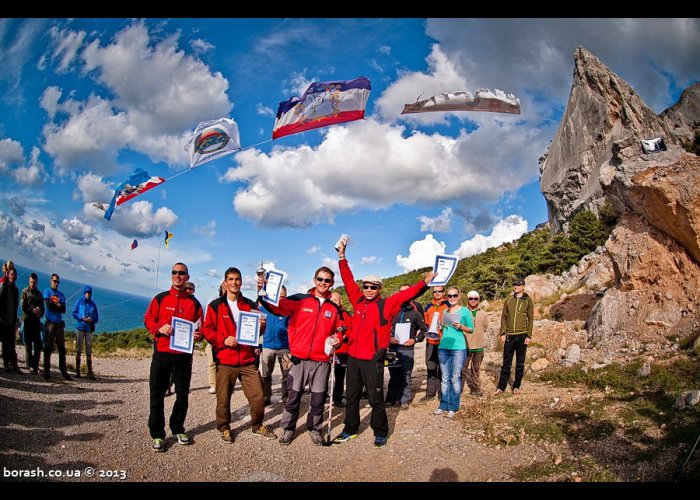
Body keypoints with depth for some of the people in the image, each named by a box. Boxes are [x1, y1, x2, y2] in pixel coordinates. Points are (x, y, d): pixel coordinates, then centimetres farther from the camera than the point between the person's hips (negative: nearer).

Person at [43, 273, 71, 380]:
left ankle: (64, 372, 6)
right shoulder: (47, 291, 4)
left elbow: (63, 309, 3)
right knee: (48, 347, -1)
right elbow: (48, 305, -11)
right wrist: (58, 306, 0)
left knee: (62, 348, 3)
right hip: (50, 323, -3)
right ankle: (46, 371, 5)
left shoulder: (61, 294, 13)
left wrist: (54, 306, -9)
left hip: (59, 323, 4)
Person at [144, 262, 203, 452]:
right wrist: (159, 328, -14)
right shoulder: (160, 298, 5)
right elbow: (148, 319, 5)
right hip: (161, 353, -1)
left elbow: (200, 327, 10)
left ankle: (178, 429, 27)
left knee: (182, 394, 9)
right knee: (157, 395, 1)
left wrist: (199, 334, -12)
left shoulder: (194, 302, 7)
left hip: (184, 355, 1)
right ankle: (157, 434, 13)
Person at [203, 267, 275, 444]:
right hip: (224, 361, -2)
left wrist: (261, 326, -6)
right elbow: (207, 330, -2)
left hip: (248, 360, 2)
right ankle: (224, 428, 28)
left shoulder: (250, 305, 12)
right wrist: (224, 339, -17)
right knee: (223, 398, 5)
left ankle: (257, 426, 23)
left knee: (258, 396, 1)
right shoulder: (215, 306, 3)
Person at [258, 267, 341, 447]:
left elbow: (339, 330, 18)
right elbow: (277, 307, -13)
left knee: (318, 399, 10)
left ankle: (314, 428, 31)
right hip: (299, 360, -1)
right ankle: (288, 428, 27)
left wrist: (338, 340, -3)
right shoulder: (299, 300, -2)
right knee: (293, 397, 8)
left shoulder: (335, 307, 6)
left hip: (321, 362, 2)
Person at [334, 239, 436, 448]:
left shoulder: (386, 305, -5)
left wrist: (425, 282, -21)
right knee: (351, 397, 16)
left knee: (376, 399, 6)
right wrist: (342, 257, 9)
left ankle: (380, 433, 22)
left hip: (373, 360, -4)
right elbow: (348, 281, 10)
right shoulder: (358, 301, 6)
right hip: (353, 358, 5)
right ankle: (350, 429, 31)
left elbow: (406, 294, -13)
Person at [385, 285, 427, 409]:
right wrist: (389, 338, -5)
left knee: (406, 376, 1)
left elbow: (424, 329, 10)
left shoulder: (415, 313, 3)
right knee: (393, 375, 8)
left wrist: (415, 339, -3)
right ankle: (391, 399, 17)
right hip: (393, 348, 2)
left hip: (407, 349, -2)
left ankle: (404, 400, 12)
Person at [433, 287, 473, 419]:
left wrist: (461, 327, -15)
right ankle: (444, 405, 15)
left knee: (455, 378, 0)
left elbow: (471, 329, 2)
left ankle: (453, 407, 8)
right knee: (445, 378, 9)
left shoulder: (465, 311, 0)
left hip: (458, 348, -4)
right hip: (443, 348, 4)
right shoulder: (445, 311, 13)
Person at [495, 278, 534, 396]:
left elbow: (530, 319, 0)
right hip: (509, 336, 2)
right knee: (506, 363, 5)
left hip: (522, 336, -2)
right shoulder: (508, 300, 8)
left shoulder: (528, 300, 1)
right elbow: (504, 317, 8)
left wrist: (529, 336, -6)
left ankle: (516, 386, 18)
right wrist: (503, 333, -1)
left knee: (520, 363, 8)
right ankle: (501, 387, 9)